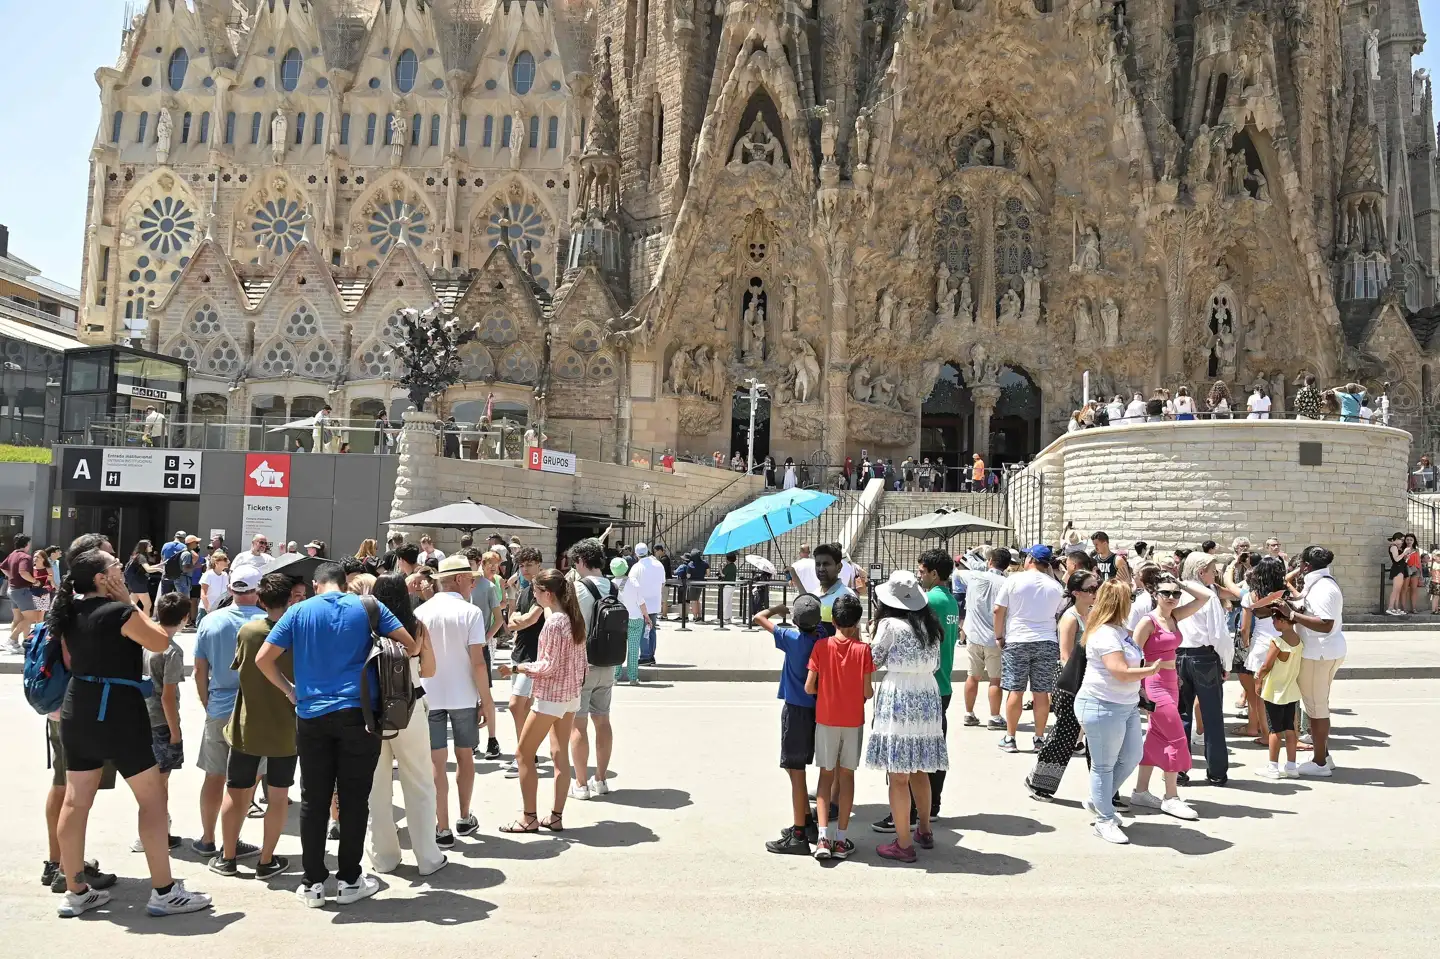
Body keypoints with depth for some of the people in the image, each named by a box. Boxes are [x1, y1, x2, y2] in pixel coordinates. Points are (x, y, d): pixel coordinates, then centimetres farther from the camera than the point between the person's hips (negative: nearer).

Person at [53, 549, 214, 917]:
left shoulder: (71, 612, 6)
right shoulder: (119, 612, -17)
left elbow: (69, 662, 15)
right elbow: (161, 642, -6)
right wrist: (130, 603, -5)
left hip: (77, 713, 8)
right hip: (118, 714, -8)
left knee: (75, 801, 11)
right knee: (153, 798, 1)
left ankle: (75, 892, 21)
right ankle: (164, 891, 4)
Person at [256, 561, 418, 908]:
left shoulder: (299, 611, 4)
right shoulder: (366, 607, 2)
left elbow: (263, 658, 1)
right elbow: (411, 645, -1)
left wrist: (289, 689, 14)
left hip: (311, 716, 1)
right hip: (358, 713, -1)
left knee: (313, 800, 9)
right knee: (354, 799, 7)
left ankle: (313, 883, 15)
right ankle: (349, 880, 14)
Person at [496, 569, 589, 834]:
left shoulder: (553, 623, -19)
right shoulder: (574, 619, 6)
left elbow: (549, 666, -20)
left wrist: (517, 668, -12)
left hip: (551, 696, -9)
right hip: (572, 694, 9)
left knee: (523, 753, 3)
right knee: (560, 755, 12)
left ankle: (529, 818, 8)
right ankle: (556, 816, 16)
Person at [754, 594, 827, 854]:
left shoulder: (792, 638, -17)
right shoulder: (822, 635, -3)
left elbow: (759, 618, -9)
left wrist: (779, 608, 7)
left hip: (795, 710, -7)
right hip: (814, 709, 7)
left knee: (796, 771, -3)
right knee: (797, 769, 20)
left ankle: (798, 836, 1)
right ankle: (807, 823, 28)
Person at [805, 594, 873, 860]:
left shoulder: (821, 646, -8)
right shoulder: (863, 650, -8)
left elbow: (809, 687, -8)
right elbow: (867, 692, -9)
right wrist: (871, 692, 14)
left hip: (825, 719, 0)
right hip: (853, 720, 0)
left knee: (826, 774, 10)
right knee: (846, 775, 9)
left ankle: (823, 837, 0)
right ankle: (841, 840, 12)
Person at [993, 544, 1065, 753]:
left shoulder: (1014, 580, -4)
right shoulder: (1056, 587, 6)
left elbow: (998, 610, -3)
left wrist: (999, 636, 7)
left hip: (1016, 641, -2)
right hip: (1047, 642, 2)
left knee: (1015, 690, 2)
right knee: (1041, 692, 6)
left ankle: (1010, 738, 8)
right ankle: (1040, 739, 12)